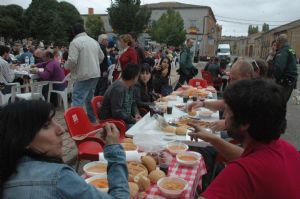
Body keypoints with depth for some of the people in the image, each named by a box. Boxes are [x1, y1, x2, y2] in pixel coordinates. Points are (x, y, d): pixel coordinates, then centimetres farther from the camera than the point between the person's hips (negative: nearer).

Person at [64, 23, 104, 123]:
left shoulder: (75, 42, -11)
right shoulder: (94, 41, 13)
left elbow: (72, 60, -19)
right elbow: (101, 57, 17)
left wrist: (66, 65, 1)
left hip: (83, 75, -8)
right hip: (95, 74, 8)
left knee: (77, 100, -7)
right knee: (90, 98, 19)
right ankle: (92, 120, 28)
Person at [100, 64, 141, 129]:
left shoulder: (130, 86, 7)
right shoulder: (118, 89, -23)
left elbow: (133, 103, 18)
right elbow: (117, 113, -26)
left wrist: (136, 114, -1)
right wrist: (133, 120, -20)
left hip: (126, 118, 9)